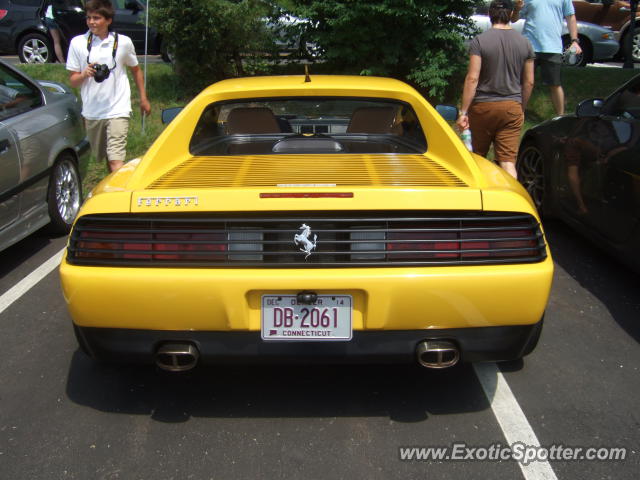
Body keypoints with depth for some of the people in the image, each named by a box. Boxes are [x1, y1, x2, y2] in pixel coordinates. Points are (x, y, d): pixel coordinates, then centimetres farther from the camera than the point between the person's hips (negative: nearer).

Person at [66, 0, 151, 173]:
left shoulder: (123, 42, 0)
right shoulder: (78, 43, 1)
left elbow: (136, 70, 16)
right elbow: (72, 80, 3)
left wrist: (143, 98, 16)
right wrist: (85, 74, -18)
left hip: (118, 110, -3)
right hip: (91, 112, 3)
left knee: (116, 160, -16)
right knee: (102, 157, 17)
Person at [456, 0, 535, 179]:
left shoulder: (479, 41, -8)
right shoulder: (525, 43, 4)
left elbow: (472, 79, -13)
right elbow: (529, 82, 8)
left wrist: (463, 112, -11)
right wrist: (521, 108, 21)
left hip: (483, 106, -2)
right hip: (512, 108, 2)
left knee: (477, 158, 15)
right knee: (508, 162, 0)